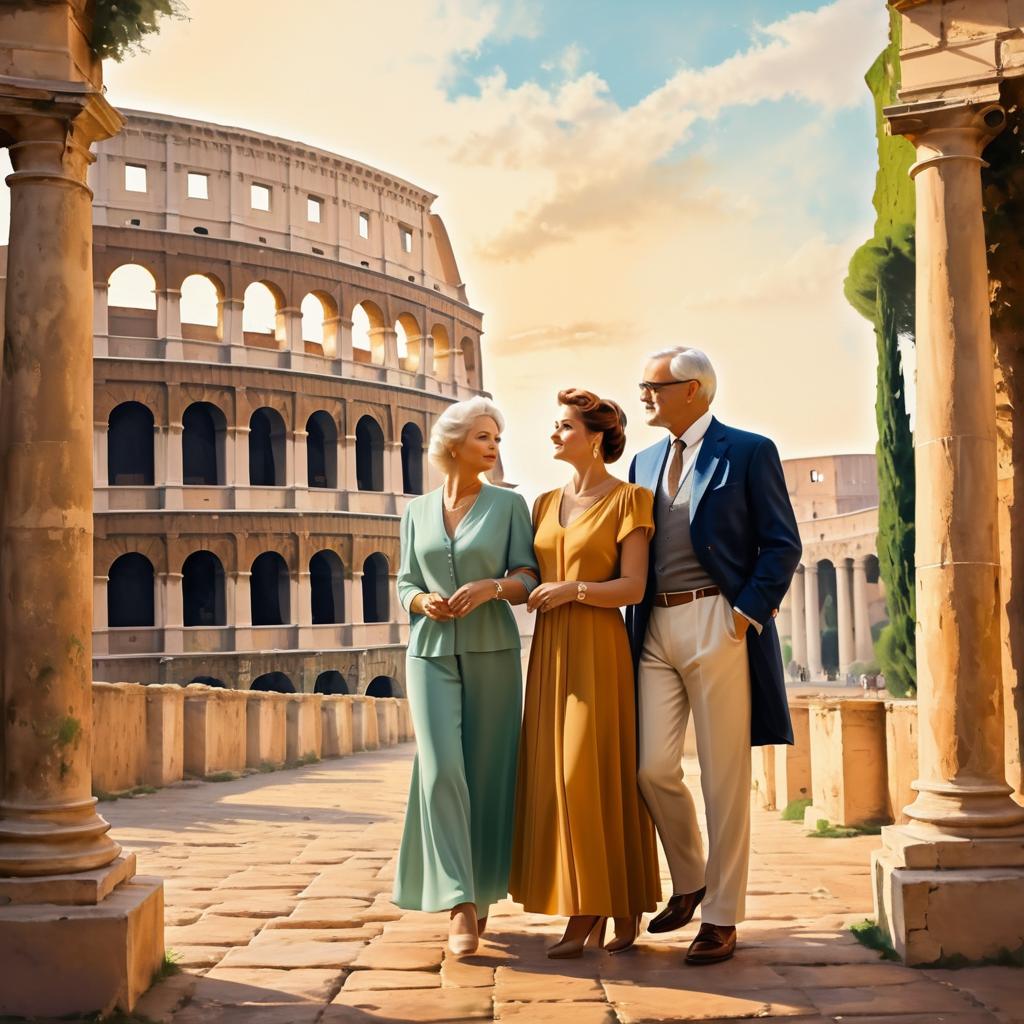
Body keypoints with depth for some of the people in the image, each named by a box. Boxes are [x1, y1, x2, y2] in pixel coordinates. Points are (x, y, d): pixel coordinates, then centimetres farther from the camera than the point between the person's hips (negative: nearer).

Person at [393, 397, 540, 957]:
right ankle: (459, 905, -12)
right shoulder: (417, 511, 10)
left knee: (487, 776, 3)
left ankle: (482, 891, 21)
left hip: (491, 654, 0)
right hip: (431, 654, 1)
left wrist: (492, 586, -20)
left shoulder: (509, 504, 4)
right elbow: (405, 585, 11)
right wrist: (422, 601, -10)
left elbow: (528, 581, -1)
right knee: (441, 770, -13)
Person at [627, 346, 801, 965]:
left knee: (724, 775, 0)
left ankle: (722, 918, 10)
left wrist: (746, 613, -13)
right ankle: (689, 882, 26)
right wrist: (635, 618, 9)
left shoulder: (750, 452, -1)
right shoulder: (645, 460, 17)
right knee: (654, 768, 2)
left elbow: (782, 544, -4)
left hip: (718, 624, -5)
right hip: (655, 628, 6)